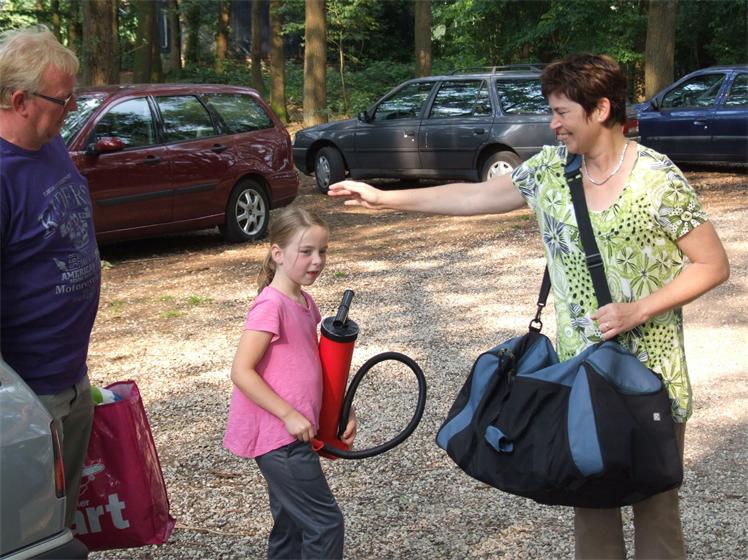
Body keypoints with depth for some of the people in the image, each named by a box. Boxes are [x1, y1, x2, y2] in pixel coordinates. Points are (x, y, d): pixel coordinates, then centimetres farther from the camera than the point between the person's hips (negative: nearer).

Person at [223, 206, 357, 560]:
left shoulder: (305, 303, 10)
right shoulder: (271, 305, -18)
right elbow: (241, 372, -21)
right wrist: (290, 415, -22)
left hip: (294, 433, 9)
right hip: (277, 437, -9)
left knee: (293, 525, 17)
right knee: (326, 523, -5)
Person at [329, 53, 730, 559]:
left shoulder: (657, 178, -12)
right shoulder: (551, 166, 3)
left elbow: (713, 264, -8)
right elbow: (475, 196, 11)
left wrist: (638, 310, -18)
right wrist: (385, 199, 9)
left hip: (650, 375, -5)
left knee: (655, 505, 3)